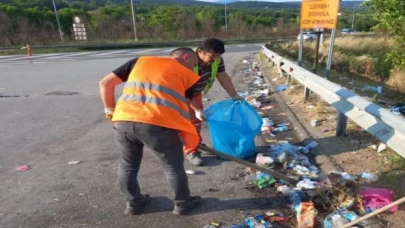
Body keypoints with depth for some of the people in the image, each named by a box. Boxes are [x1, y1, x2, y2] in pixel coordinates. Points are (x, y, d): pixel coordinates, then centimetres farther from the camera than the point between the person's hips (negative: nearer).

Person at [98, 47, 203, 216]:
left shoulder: (140, 61, 24)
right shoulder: (188, 75, 17)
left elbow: (105, 83, 22)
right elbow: (184, 108, 15)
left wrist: (110, 111, 30)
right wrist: (190, 137, 28)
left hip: (123, 122, 4)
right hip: (157, 124, -3)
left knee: (127, 166, 27)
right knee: (173, 167, 21)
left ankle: (133, 203, 45)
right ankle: (182, 204, 39)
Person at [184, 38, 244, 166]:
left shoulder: (216, 59, -20)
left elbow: (223, 77, -7)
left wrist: (234, 95, -8)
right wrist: (197, 110, -34)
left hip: (196, 91, 7)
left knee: (197, 119, 15)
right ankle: (190, 151, 5)